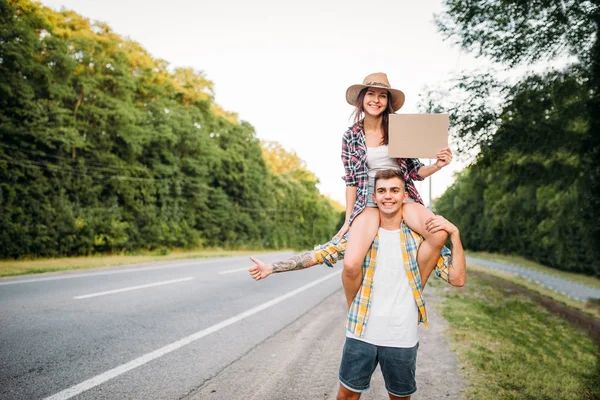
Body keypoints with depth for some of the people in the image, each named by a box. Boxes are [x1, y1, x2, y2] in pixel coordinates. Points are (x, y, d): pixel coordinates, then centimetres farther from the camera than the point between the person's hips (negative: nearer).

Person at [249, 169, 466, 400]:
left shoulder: (421, 237, -3)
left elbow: (457, 279, -6)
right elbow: (320, 254, -4)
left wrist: (454, 234, -17)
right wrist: (271, 267, -10)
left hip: (402, 338, 0)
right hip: (360, 333, 1)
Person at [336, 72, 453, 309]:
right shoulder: (351, 136, 5)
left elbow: (415, 172, 9)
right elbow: (351, 181, 7)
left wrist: (437, 165, -12)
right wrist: (348, 220, 4)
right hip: (369, 200, -1)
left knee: (439, 235, -28)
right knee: (351, 264, -23)